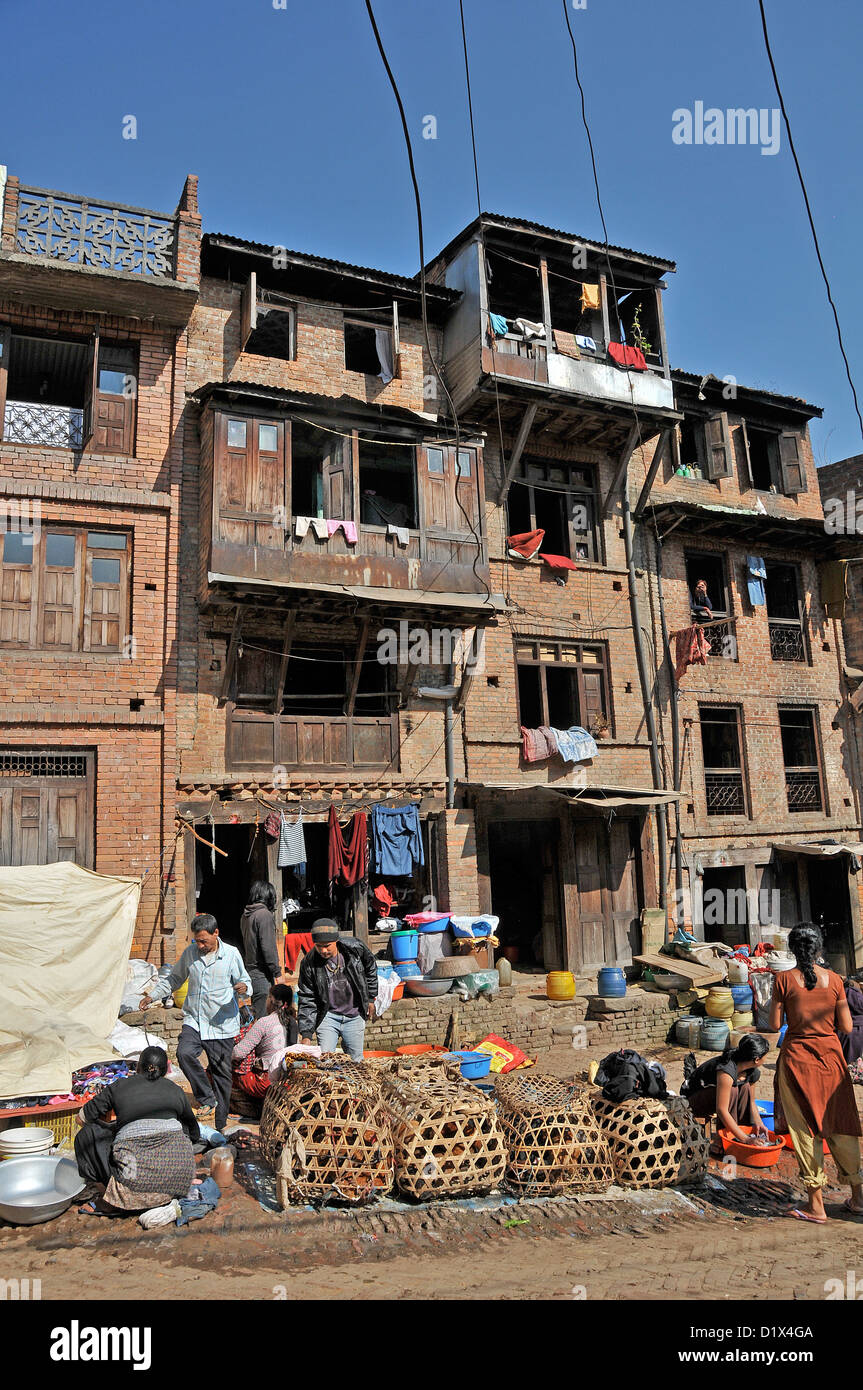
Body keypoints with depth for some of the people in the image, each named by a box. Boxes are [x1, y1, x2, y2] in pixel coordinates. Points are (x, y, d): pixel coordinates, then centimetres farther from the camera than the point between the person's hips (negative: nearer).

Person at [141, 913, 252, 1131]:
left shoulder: (231, 954, -3)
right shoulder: (189, 953, 5)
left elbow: (244, 981, 3)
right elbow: (174, 979, 19)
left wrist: (244, 987, -20)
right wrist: (152, 995, 9)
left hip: (222, 1024, -2)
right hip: (194, 1021, 2)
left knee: (221, 1072, 3)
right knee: (184, 1053, -26)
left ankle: (218, 1123, 17)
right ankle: (207, 1100, -10)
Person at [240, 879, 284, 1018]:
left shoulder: (245, 916, 11)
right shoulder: (265, 914, -15)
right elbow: (268, 947, -18)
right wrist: (277, 973, -12)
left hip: (250, 970, 9)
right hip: (262, 975, -9)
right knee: (264, 1017, -6)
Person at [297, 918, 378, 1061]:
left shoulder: (354, 948, -15)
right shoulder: (309, 963, -16)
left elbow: (370, 969, 6)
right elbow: (307, 1001, -9)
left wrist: (371, 999, 10)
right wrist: (306, 1034, -14)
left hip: (354, 1016, 1)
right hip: (328, 1016, -1)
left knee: (356, 1062, 8)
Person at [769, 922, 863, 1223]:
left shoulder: (783, 979, -9)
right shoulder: (833, 979, -2)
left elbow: (774, 1025, -6)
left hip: (797, 1056, -3)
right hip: (830, 1055, 3)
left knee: (805, 1129, 5)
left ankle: (817, 1206, 10)